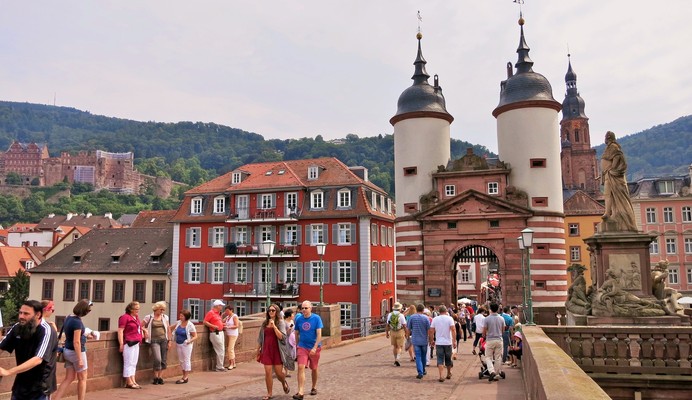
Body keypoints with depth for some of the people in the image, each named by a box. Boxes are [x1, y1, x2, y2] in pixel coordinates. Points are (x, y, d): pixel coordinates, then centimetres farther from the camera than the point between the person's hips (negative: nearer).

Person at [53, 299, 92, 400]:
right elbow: (76, 342, -24)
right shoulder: (77, 322, -23)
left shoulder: (68, 318, 4)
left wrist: (85, 334, 24)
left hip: (68, 351, 8)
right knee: (82, 379, 8)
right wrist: (80, 359, -22)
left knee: (68, 379, 12)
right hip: (76, 352, -8)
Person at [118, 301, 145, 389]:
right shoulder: (125, 317, -9)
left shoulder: (136, 317, 16)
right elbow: (120, 331, -14)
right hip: (128, 343, -9)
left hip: (136, 343, 9)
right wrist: (121, 344, -18)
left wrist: (143, 329, 18)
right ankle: (129, 382, 1)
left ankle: (133, 381, 15)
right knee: (128, 363, -3)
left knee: (134, 363, 10)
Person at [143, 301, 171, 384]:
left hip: (164, 340, 4)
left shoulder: (165, 317, 9)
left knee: (164, 360, 3)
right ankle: (155, 377, 5)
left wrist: (169, 341, 8)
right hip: (154, 340, -4)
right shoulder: (149, 317, 0)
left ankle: (160, 377, 17)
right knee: (157, 359, -14)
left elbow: (168, 329, 11)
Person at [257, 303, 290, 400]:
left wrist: (274, 326, -20)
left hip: (277, 350, -3)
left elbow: (281, 337, -13)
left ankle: (284, 383, 36)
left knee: (279, 372, 2)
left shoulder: (281, 322, -3)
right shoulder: (264, 323, 8)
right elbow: (261, 337, 17)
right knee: (268, 372, -2)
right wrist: (259, 348, 17)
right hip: (266, 350, 3)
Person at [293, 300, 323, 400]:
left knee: (314, 369, 14)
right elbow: (296, 334, 11)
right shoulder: (298, 319, -2)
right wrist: (297, 346, 14)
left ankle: (314, 387, 36)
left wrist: (315, 348, -20)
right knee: (300, 367, -14)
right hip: (302, 347, 1)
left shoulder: (316, 318, -10)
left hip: (314, 347, -1)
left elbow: (319, 334, -13)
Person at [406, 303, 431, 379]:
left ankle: (420, 373, -8)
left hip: (415, 340, -1)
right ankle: (423, 371, 30)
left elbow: (408, 329, 1)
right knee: (423, 356, 17)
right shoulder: (426, 318, -7)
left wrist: (409, 336, 17)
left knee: (418, 357, 1)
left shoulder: (412, 317, -4)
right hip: (424, 340, 1)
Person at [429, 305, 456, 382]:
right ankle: (449, 374, 33)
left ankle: (441, 376, -9)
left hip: (439, 343, 0)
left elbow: (431, 331, 1)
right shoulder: (449, 318, -4)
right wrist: (454, 341, -12)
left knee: (440, 360, 1)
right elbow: (453, 329, -14)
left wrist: (432, 340, 14)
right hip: (448, 342, 0)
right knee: (448, 359, 16)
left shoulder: (435, 319, 1)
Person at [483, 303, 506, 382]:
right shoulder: (501, 319, -1)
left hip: (490, 340, -3)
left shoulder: (487, 319, -10)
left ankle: (492, 371, -14)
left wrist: (484, 337, 15)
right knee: (498, 357, 10)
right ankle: (496, 374, 15)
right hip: (499, 340, 3)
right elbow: (503, 330, 9)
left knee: (488, 357, 6)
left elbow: (484, 331, -6)